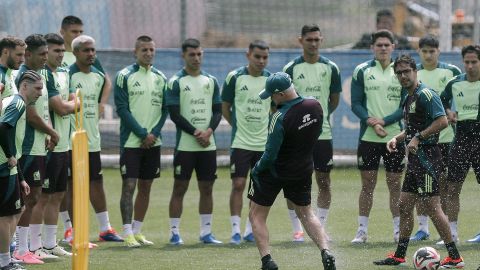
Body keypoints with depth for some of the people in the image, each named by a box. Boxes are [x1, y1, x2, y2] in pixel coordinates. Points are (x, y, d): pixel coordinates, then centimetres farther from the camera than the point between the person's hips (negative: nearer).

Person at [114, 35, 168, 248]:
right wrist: (142, 134, -13)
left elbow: (164, 109, 9)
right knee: (129, 186, -8)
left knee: (145, 187, 8)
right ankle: (128, 233, -8)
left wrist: (154, 133, -6)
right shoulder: (125, 76, -4)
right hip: (131, 141, -5)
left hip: (153, 142, 5)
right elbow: (122, 109, -9)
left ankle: (137, 231, 15)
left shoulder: (160, 78, 10)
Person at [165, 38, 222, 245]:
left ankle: (206, 232, 12)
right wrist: (195, 132, -15)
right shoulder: (176, 82, -3)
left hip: (208, 144, 4)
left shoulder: (211, 81, 10)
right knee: (180, 187, -2)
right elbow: (174, 114, -8)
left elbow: (218, 111, 9)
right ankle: (174, 232, 2)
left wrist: (209, 130, -9)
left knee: (206, 187, 6)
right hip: (185, 144, -4)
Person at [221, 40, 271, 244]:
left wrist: (269, 128, 8)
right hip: (240, 142, -3)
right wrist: (238, 126, 4)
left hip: (264, 143, 3)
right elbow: (225, 108, 6)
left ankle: (251, 230, 13)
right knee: (238, 185, -7)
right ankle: (235, 229, -3)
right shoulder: (234, 78, -3)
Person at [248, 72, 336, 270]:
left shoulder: (280, 118, -28)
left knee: (257, 215, 9)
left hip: (274, 172, -6)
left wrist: (256, 170, -6)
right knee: (305, 213, 22)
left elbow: (270, 155, -24)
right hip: (303, 170, 6)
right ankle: (325, 252, 4)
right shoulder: (315, 106, -9)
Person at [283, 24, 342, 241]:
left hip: (323, 133, 2)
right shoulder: (291, 69, 0)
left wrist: (320, 115, 10)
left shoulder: (330, 68, 4)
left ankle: (321, 227, 12)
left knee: (324, 182, 4)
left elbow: (334, 100, 14)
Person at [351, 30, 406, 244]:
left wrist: (384, 121, -12)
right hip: (368, 137, 0)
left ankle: (398, 230, 10)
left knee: (395, 184, 3)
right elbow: (356, 104, 1)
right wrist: (371, 121, -15)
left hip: (395, 135, 0)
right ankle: (362, 230, 7)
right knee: (367, 184, 2)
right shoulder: (362, 71, 4)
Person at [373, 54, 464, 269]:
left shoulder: (426, 94, -13)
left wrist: (418, 138, -21)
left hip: (427, 158, -10)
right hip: (415, 158, 10)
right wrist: (397, 139, 12)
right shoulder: (407, 99, 17)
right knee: (404, 205, 12)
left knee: (432, 206, -10)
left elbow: (442, 122, -22)